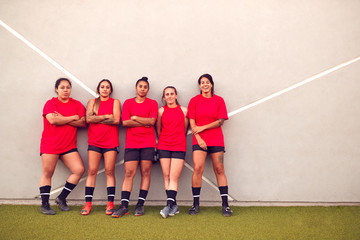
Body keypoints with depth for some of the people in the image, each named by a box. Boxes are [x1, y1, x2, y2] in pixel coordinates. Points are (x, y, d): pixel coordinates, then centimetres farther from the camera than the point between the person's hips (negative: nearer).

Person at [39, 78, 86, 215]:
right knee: (47, 173, 2)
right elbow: (53, 120, -16)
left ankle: (62, 198, 11)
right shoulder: (50, 103, 1)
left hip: (69, 146, 4)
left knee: (79, 170, -5)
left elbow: (82, 122, -4)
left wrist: (62, 119, -12)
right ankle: (44, 204, 14)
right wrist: (73, 117, -7)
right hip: (50, 145, -3)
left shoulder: (77, 104, 9)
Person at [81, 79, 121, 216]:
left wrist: (96, 119, -5)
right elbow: (88, 118, -4)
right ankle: (88, 204, 1)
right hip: (94, 142, 1)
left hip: (111, 142, -1)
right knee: (92, 171, -3)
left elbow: (116, 119, -7)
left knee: (110, 171, -3)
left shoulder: (115, 102, 9)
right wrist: (106, 116, -7)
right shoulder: (92, 102, 13)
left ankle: (110, 204, 2)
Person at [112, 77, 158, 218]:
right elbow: (125, 122, -1)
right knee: (128, 173, -6)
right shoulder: (128, 103, 12)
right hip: (131, 143, 0)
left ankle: (140, 205, 4)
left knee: (145, 173, -2)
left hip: (148, 144, 0)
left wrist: (134, 118, -2)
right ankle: (124, 206, -6)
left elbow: (152, 120, -5)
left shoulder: (152, 103, 11)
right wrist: (144, 123, -4)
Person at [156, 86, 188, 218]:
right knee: (166, 176, 0)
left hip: (179, 147, -1)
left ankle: (169, 205, -13)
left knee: (174, 178, -9)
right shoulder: (161, 110, 7)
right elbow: (158, 129, 14)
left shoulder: (184, 110, 7)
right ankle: (174, 205, 5)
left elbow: (184, 129, 14)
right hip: (164, 146, 1)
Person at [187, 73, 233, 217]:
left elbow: (220, 121, 0)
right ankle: (196, 204, -1)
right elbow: (192, 122, 2)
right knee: (198, 168, -11)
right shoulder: (194, 100, 7)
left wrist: (202, 127, -8)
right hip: (199, 140, 0)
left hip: (216, 140, 1)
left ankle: (225, 204, 7)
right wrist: (198, 138, -9)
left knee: (219, 170, 1)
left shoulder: (219, 100, 7)